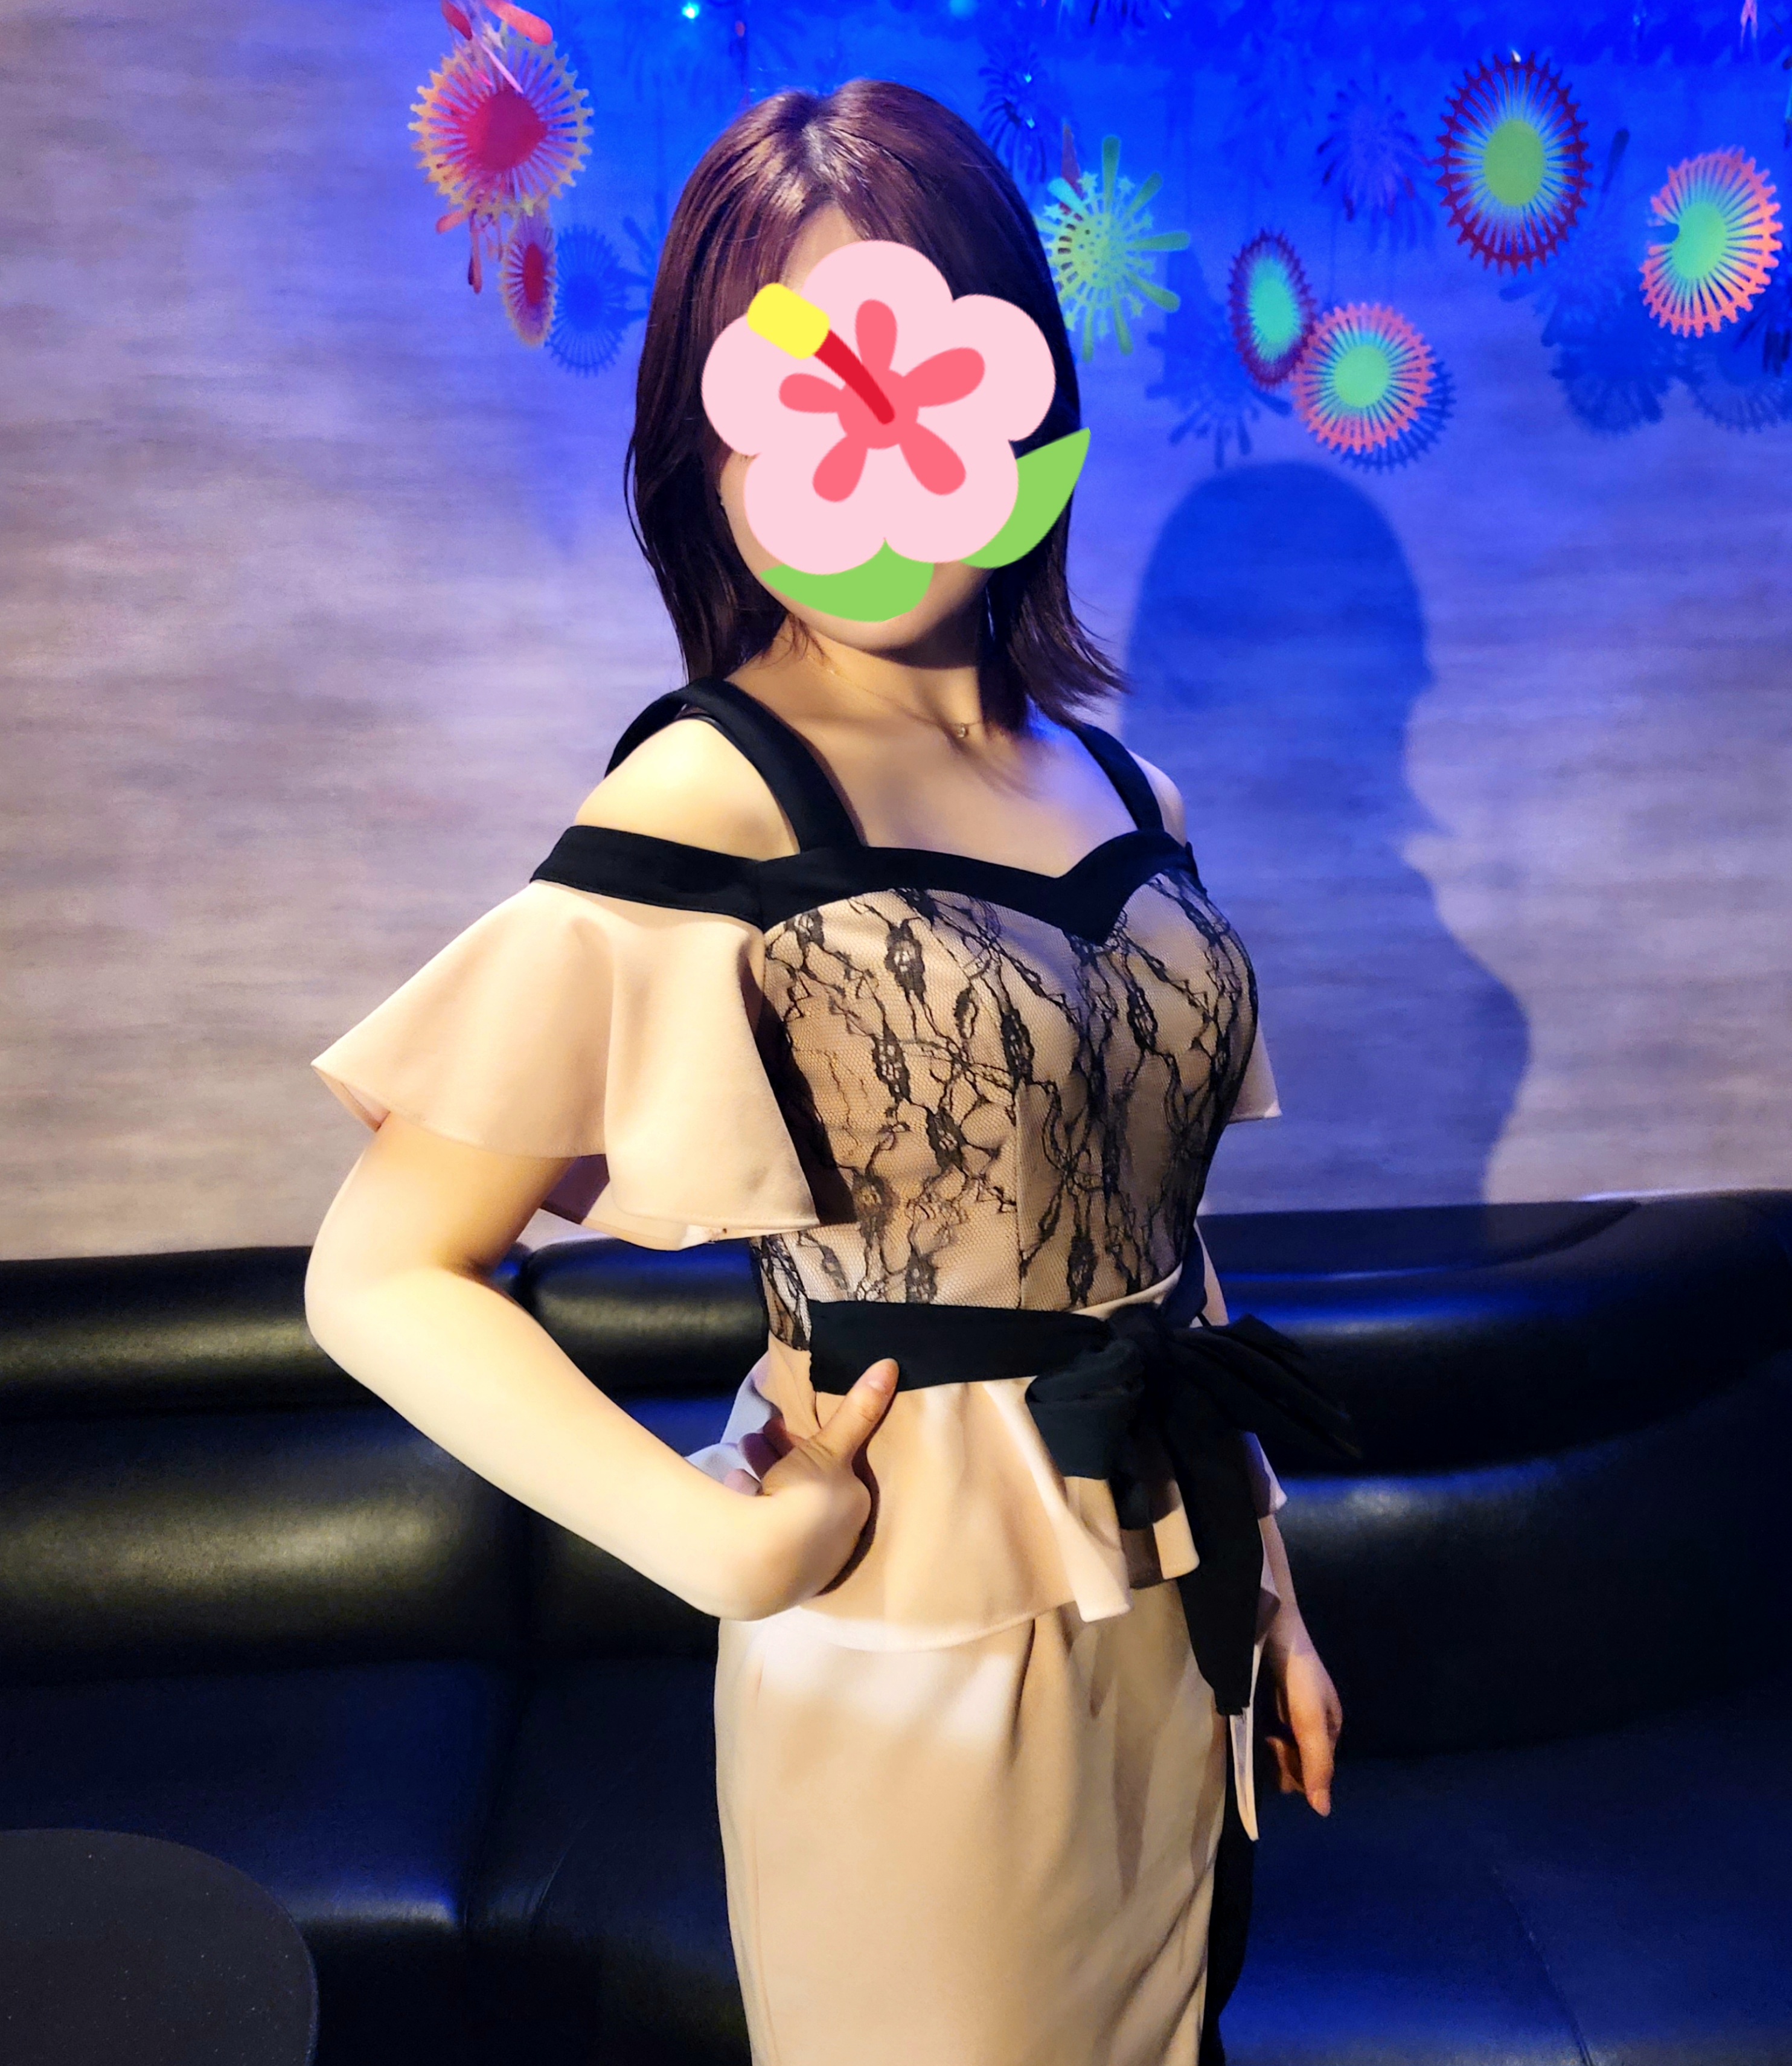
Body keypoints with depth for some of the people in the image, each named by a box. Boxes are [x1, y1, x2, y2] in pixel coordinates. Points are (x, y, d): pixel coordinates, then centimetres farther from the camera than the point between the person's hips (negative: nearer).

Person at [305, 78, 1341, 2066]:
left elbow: (1152, 1224, 8)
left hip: (1170, 1629, 6)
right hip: (915, 1664, -6)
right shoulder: (709, 817, -18)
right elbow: (379, 1278, -16)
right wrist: (726, 1543, -21)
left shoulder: (1109, 785, 0)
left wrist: (1268, 1583, 11)